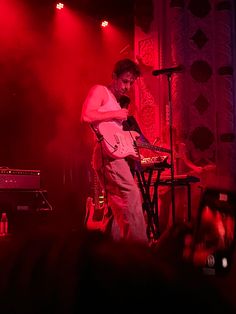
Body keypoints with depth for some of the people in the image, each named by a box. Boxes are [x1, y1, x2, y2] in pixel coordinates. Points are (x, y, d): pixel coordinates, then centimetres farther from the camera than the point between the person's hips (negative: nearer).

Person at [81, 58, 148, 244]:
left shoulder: (121, 102, 27)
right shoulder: (100, 91, 2)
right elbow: (86, 116, -15)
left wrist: (134, 142, 14)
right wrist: (115, 114, -10)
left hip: (119, 154, 10)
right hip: (109, 153, -10)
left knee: (117, 205, 10)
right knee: (131, 195, -21)